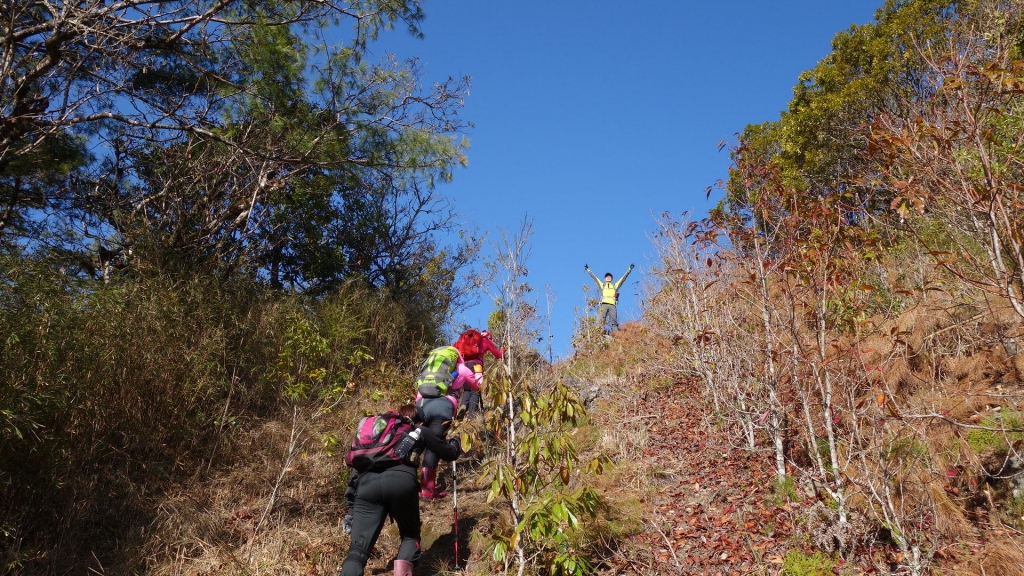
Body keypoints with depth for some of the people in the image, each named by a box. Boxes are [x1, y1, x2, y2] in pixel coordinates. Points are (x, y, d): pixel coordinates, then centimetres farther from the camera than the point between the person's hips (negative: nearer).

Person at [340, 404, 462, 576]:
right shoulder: (420, 431, 29)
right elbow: (449, 453, 37)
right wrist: (455, 442, 58)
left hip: (368, 482, 2)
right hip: (402, 481, -2)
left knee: (358, 548, -3)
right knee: (410, 535, 21)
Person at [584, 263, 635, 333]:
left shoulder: (615, 285, 26)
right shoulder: (602, 285, 26)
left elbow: (624, 277, 23)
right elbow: (594, 277, 24)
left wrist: (630, 269, 18)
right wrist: (588, 269, 21)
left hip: (612, 305, 1)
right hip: (604, 305, -1)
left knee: (614, 322, -7)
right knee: (600, 320, -19)